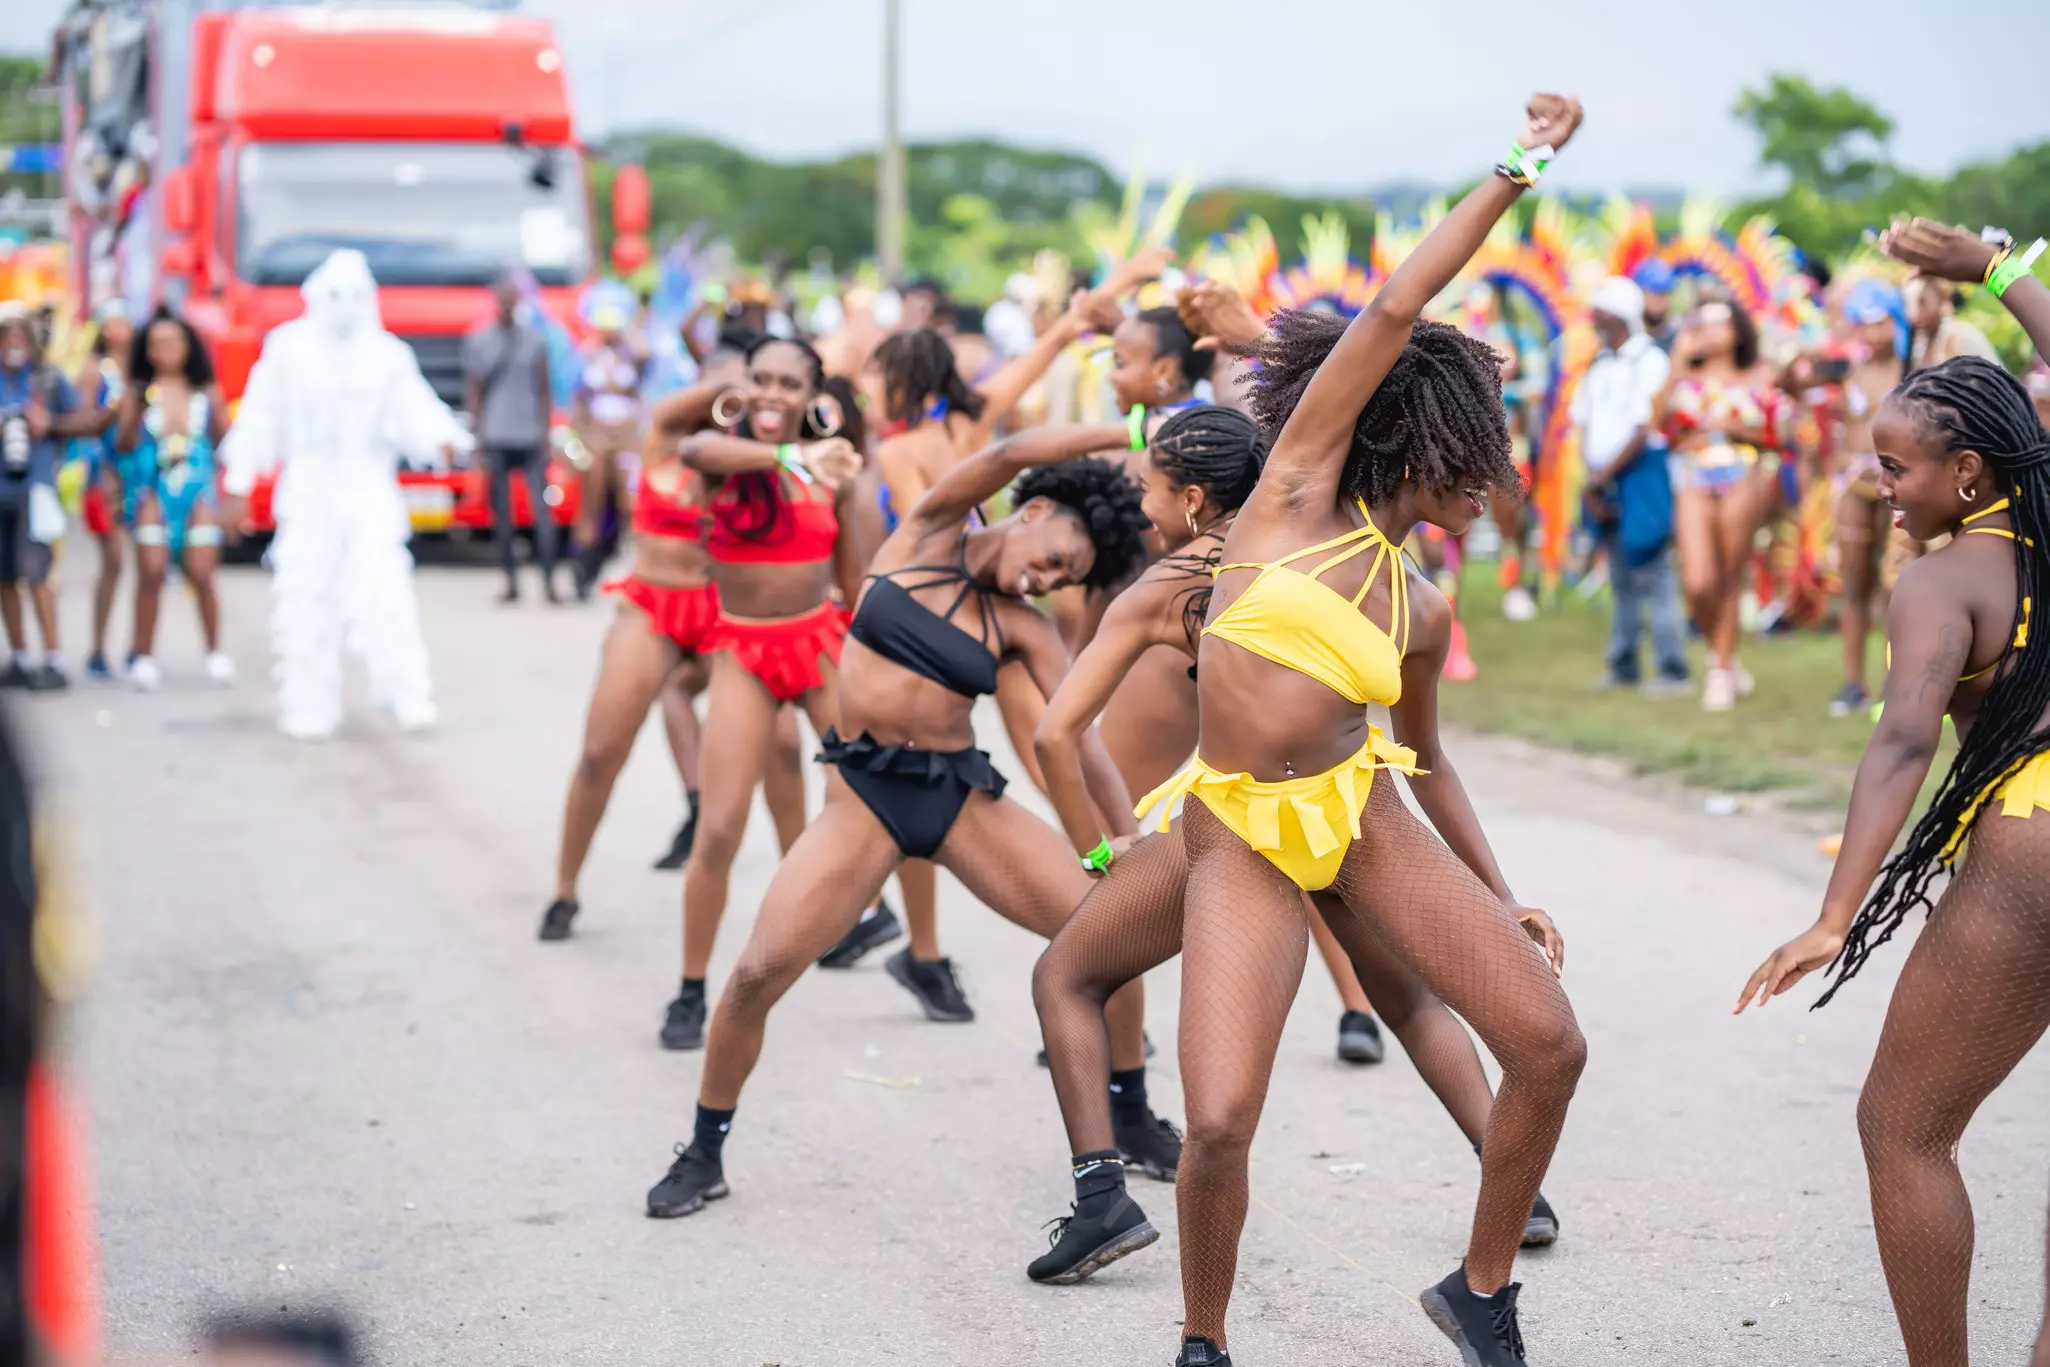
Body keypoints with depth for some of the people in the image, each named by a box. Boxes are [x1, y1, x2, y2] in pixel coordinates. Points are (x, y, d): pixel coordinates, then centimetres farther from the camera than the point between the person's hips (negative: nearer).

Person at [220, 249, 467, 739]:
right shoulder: (288, 348, 3)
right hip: (308, 496, 0)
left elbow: (414, 411, -7)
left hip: (369, 496, 0)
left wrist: (444, 438, -29)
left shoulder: (388, 355, 4)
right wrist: (237, 486, 4)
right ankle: (308, 707, 4)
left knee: (384, 590, -13)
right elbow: (259, 419, 5)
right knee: (304, 598, -2)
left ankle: (407, 695, -16)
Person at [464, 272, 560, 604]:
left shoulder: (535, 339, 8)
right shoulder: (477, 340, 6)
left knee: (541, 508, -7)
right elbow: (473, 390, 6)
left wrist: (546, 436, 5)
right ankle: (511, 579, 8)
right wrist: (476, 433, 0)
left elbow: (543, 390, 10)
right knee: (501, 510, 2)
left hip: (531, 436, 0)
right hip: (496, 437, 0)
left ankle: (549, 580, -7)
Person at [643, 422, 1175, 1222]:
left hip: (964, 798, 3)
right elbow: (1011, 454, -13)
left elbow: (1080, 739, -1)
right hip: (865, 797, -3)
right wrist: (1127, 435, -15)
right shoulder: (929, 533, 0)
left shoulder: (1024, 626, 5)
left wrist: (1134, 834, -13)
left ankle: (1133, 1121, 16)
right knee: (758, 972, -13)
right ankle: (703, 1155, 9)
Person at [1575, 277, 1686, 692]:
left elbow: (1645, 430, -13)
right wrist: (1592, 479, 0)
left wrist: (1603, 475, -12)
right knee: (1621, 577, 11)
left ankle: (1672, 669, -6)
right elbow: (1586, 426, 14)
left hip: (1641, 474, -7)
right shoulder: (1600, 364, 15)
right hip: (1606, 481, 8)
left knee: (1650, 572, -9)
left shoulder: (1649, 361, -8)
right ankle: (1623, 667, 16)